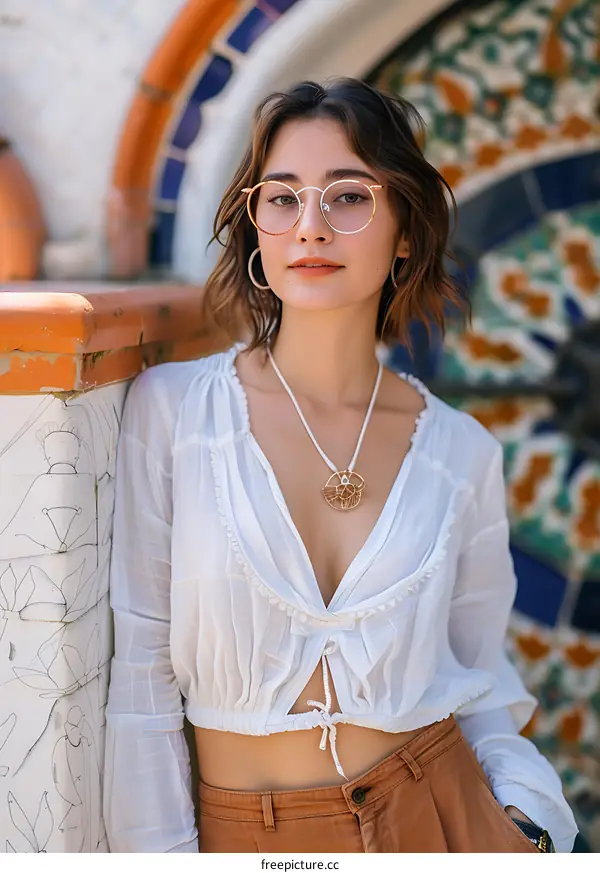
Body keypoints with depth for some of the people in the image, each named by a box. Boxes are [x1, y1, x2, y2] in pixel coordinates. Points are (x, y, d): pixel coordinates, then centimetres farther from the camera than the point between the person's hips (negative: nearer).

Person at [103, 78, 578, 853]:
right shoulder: (170, 409, -9)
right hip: (243, 837, -1)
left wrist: (526, 824, -9)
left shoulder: (460, 451, -3)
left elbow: (480, 681, 5)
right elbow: (139, 665, -6)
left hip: (434, 815, 2)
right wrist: (161, 849, -8)